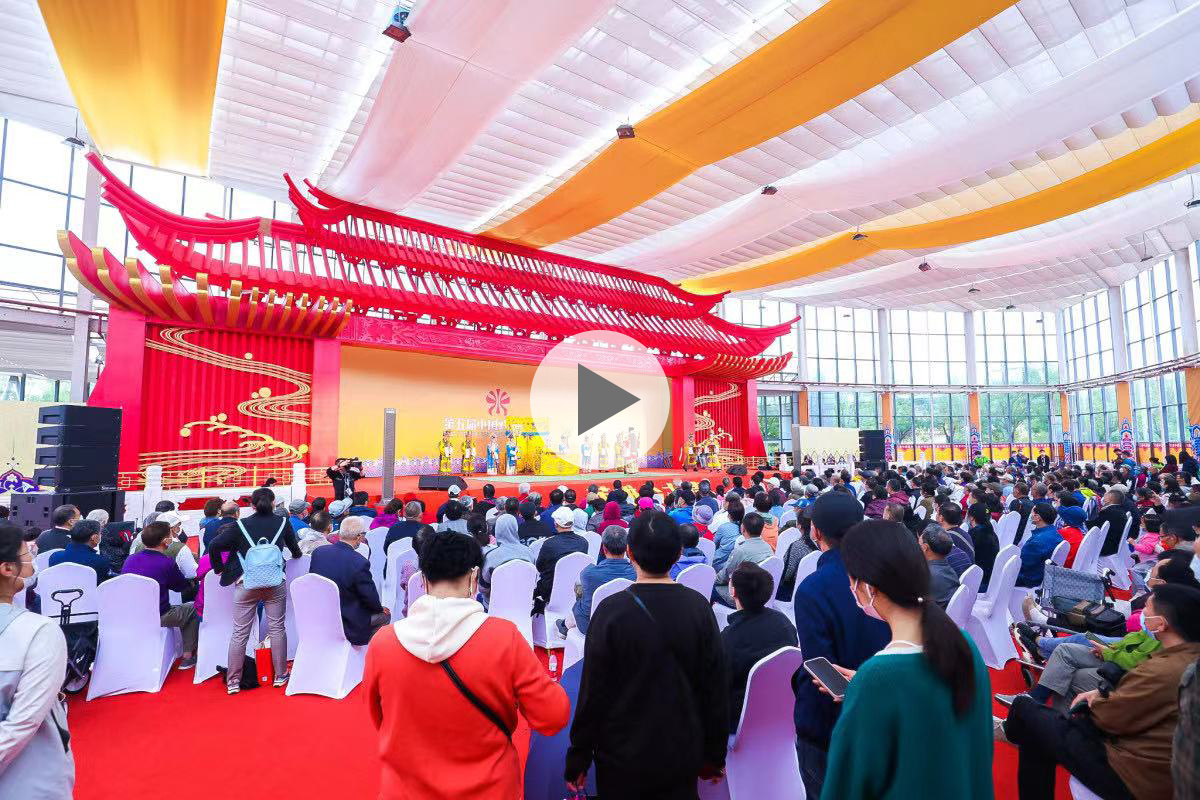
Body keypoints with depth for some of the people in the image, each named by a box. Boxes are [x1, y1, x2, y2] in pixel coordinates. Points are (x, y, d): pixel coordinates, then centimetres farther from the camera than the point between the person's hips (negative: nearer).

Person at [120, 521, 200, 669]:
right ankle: (188, 656, 15)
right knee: (193, 608, 17)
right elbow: (182, 586, -1)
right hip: (157, 617, -7)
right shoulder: (167, 562, -18)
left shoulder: (130, 559, -1)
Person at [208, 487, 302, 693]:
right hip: (275, 583, 0)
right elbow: (295, 551, 14)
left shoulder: (241, 525, -1)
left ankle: (233, 681, 17)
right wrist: (295, 556, 37)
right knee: (277, 628, 9)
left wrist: (219, 568, 9)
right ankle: (280, 676, 18)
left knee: (239, 633, 10)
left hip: (246, 583, 0)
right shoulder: (282, 523, 1)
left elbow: (215, 545, -6)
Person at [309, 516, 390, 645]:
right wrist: (381, 609, 7)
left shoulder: (318, 552, -8)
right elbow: (372, 599, -16)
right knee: (385, 615, 18)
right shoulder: (360, 563, -27)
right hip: (348, 628, -7)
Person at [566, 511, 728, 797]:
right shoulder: (699, 607, -12)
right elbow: (716, 689, -5)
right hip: (683, 757, 2)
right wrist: (714, 755, 8)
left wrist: (578, 758, -2)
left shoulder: (611, 610, -20)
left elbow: (593, 692, -15)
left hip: (622, 756, -1)